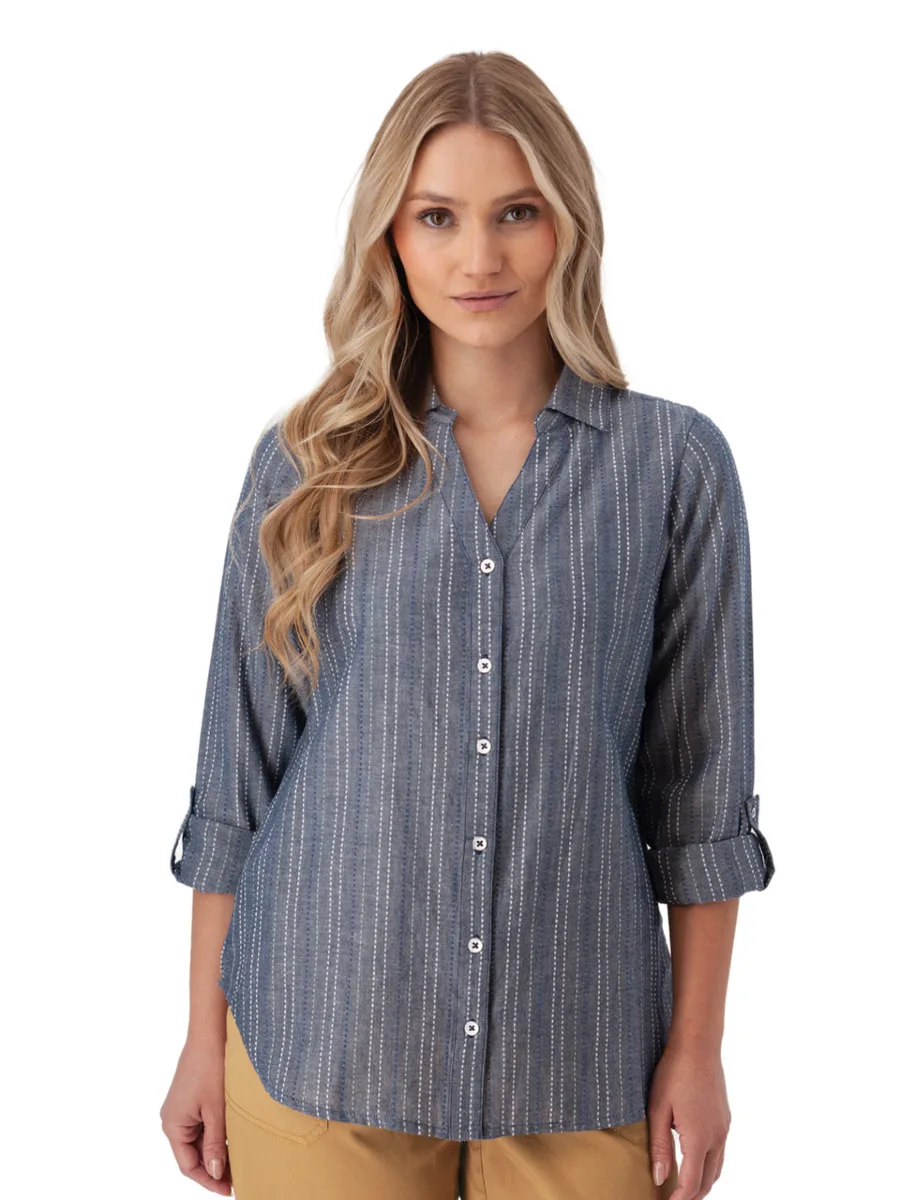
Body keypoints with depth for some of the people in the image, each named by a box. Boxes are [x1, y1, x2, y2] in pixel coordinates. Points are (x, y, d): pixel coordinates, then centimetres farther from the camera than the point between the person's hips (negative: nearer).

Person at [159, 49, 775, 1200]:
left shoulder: (676, 462, -3)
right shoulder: (306, 466, -1)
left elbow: (700, 782, 0)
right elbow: (237, 778, 2)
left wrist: (696, 1046, 1)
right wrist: (205, 1040, 3)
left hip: (578, 1061, 0)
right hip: (322, 1054, 0)